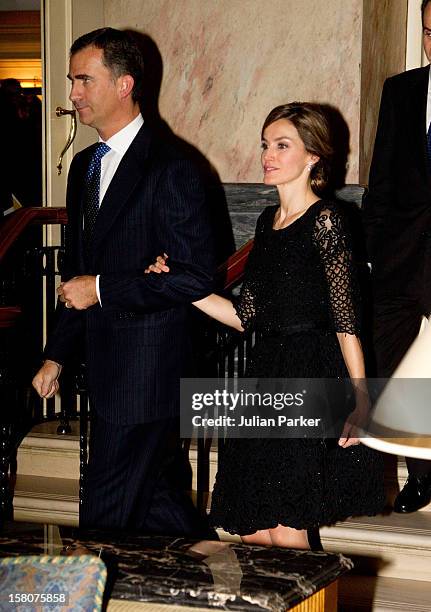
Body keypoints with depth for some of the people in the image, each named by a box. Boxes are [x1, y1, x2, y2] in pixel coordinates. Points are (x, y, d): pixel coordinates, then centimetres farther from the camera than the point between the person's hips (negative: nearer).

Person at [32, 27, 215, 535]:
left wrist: (101, 289, -16)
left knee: (105, 515, -4)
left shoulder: (170, 170, -13)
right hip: (104, 369, 8)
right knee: (156, 498, 17)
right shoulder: (84, 166, 13)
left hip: (145, 374, -8)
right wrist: (55, 355, 18)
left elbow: (195, 277, -17)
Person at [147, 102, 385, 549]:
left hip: (311, 379, -7)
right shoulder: (268, 221, 15)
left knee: (286, 533, -6)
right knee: (250, 532, 6)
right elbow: (246, 316, 13)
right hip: (265, 378, 7)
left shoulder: (324, 219, -7)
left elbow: (346, 319, -11)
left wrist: (360, 400, -16)